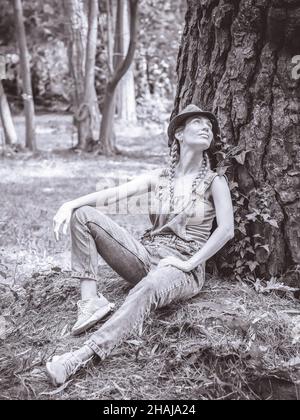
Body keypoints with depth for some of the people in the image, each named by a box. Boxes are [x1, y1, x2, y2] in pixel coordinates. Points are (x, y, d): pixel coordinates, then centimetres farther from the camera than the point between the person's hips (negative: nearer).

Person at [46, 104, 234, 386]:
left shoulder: (214, 182, 2)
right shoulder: (160, 177, 11)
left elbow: (226, 229, -12)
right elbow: (114, 193, 0)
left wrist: (189, 263, -18)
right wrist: (70, 204, -15)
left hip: (183, 269, -4)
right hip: (146, 255, 5)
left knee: (148, 289, -42)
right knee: (83, 215, -9)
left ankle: (81, 357, -50)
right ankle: (90, 300, -19)